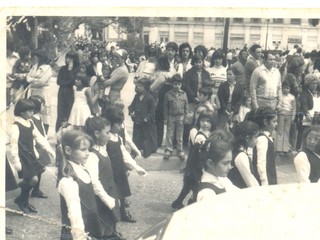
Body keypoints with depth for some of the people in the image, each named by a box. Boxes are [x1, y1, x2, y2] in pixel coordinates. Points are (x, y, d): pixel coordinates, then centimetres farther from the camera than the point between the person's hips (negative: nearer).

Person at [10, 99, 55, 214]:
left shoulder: (30, 123, 8)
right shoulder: (16, 126, -16)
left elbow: (39, 137, 14)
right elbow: (13, 144, -17)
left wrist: (49, 149, 10)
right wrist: (16, 161, -18)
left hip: (31, 156, 8)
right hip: (23, 157, -8)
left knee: (28, 180, 11)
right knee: (33, 179, -10)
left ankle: (24, 202, 27)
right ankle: (21, 200, 11)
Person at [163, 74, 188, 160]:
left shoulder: (183, 94, -1)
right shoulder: (168, 95, -6)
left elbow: (186, 106, 6)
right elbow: (165, 107, -1)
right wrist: (165, 118, -2)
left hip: (180, 117, 1)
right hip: (171, 117, -1)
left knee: (180, 135, 9)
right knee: (169, 134, 6)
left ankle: (180, 151, 19)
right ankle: (168, 150, 17)